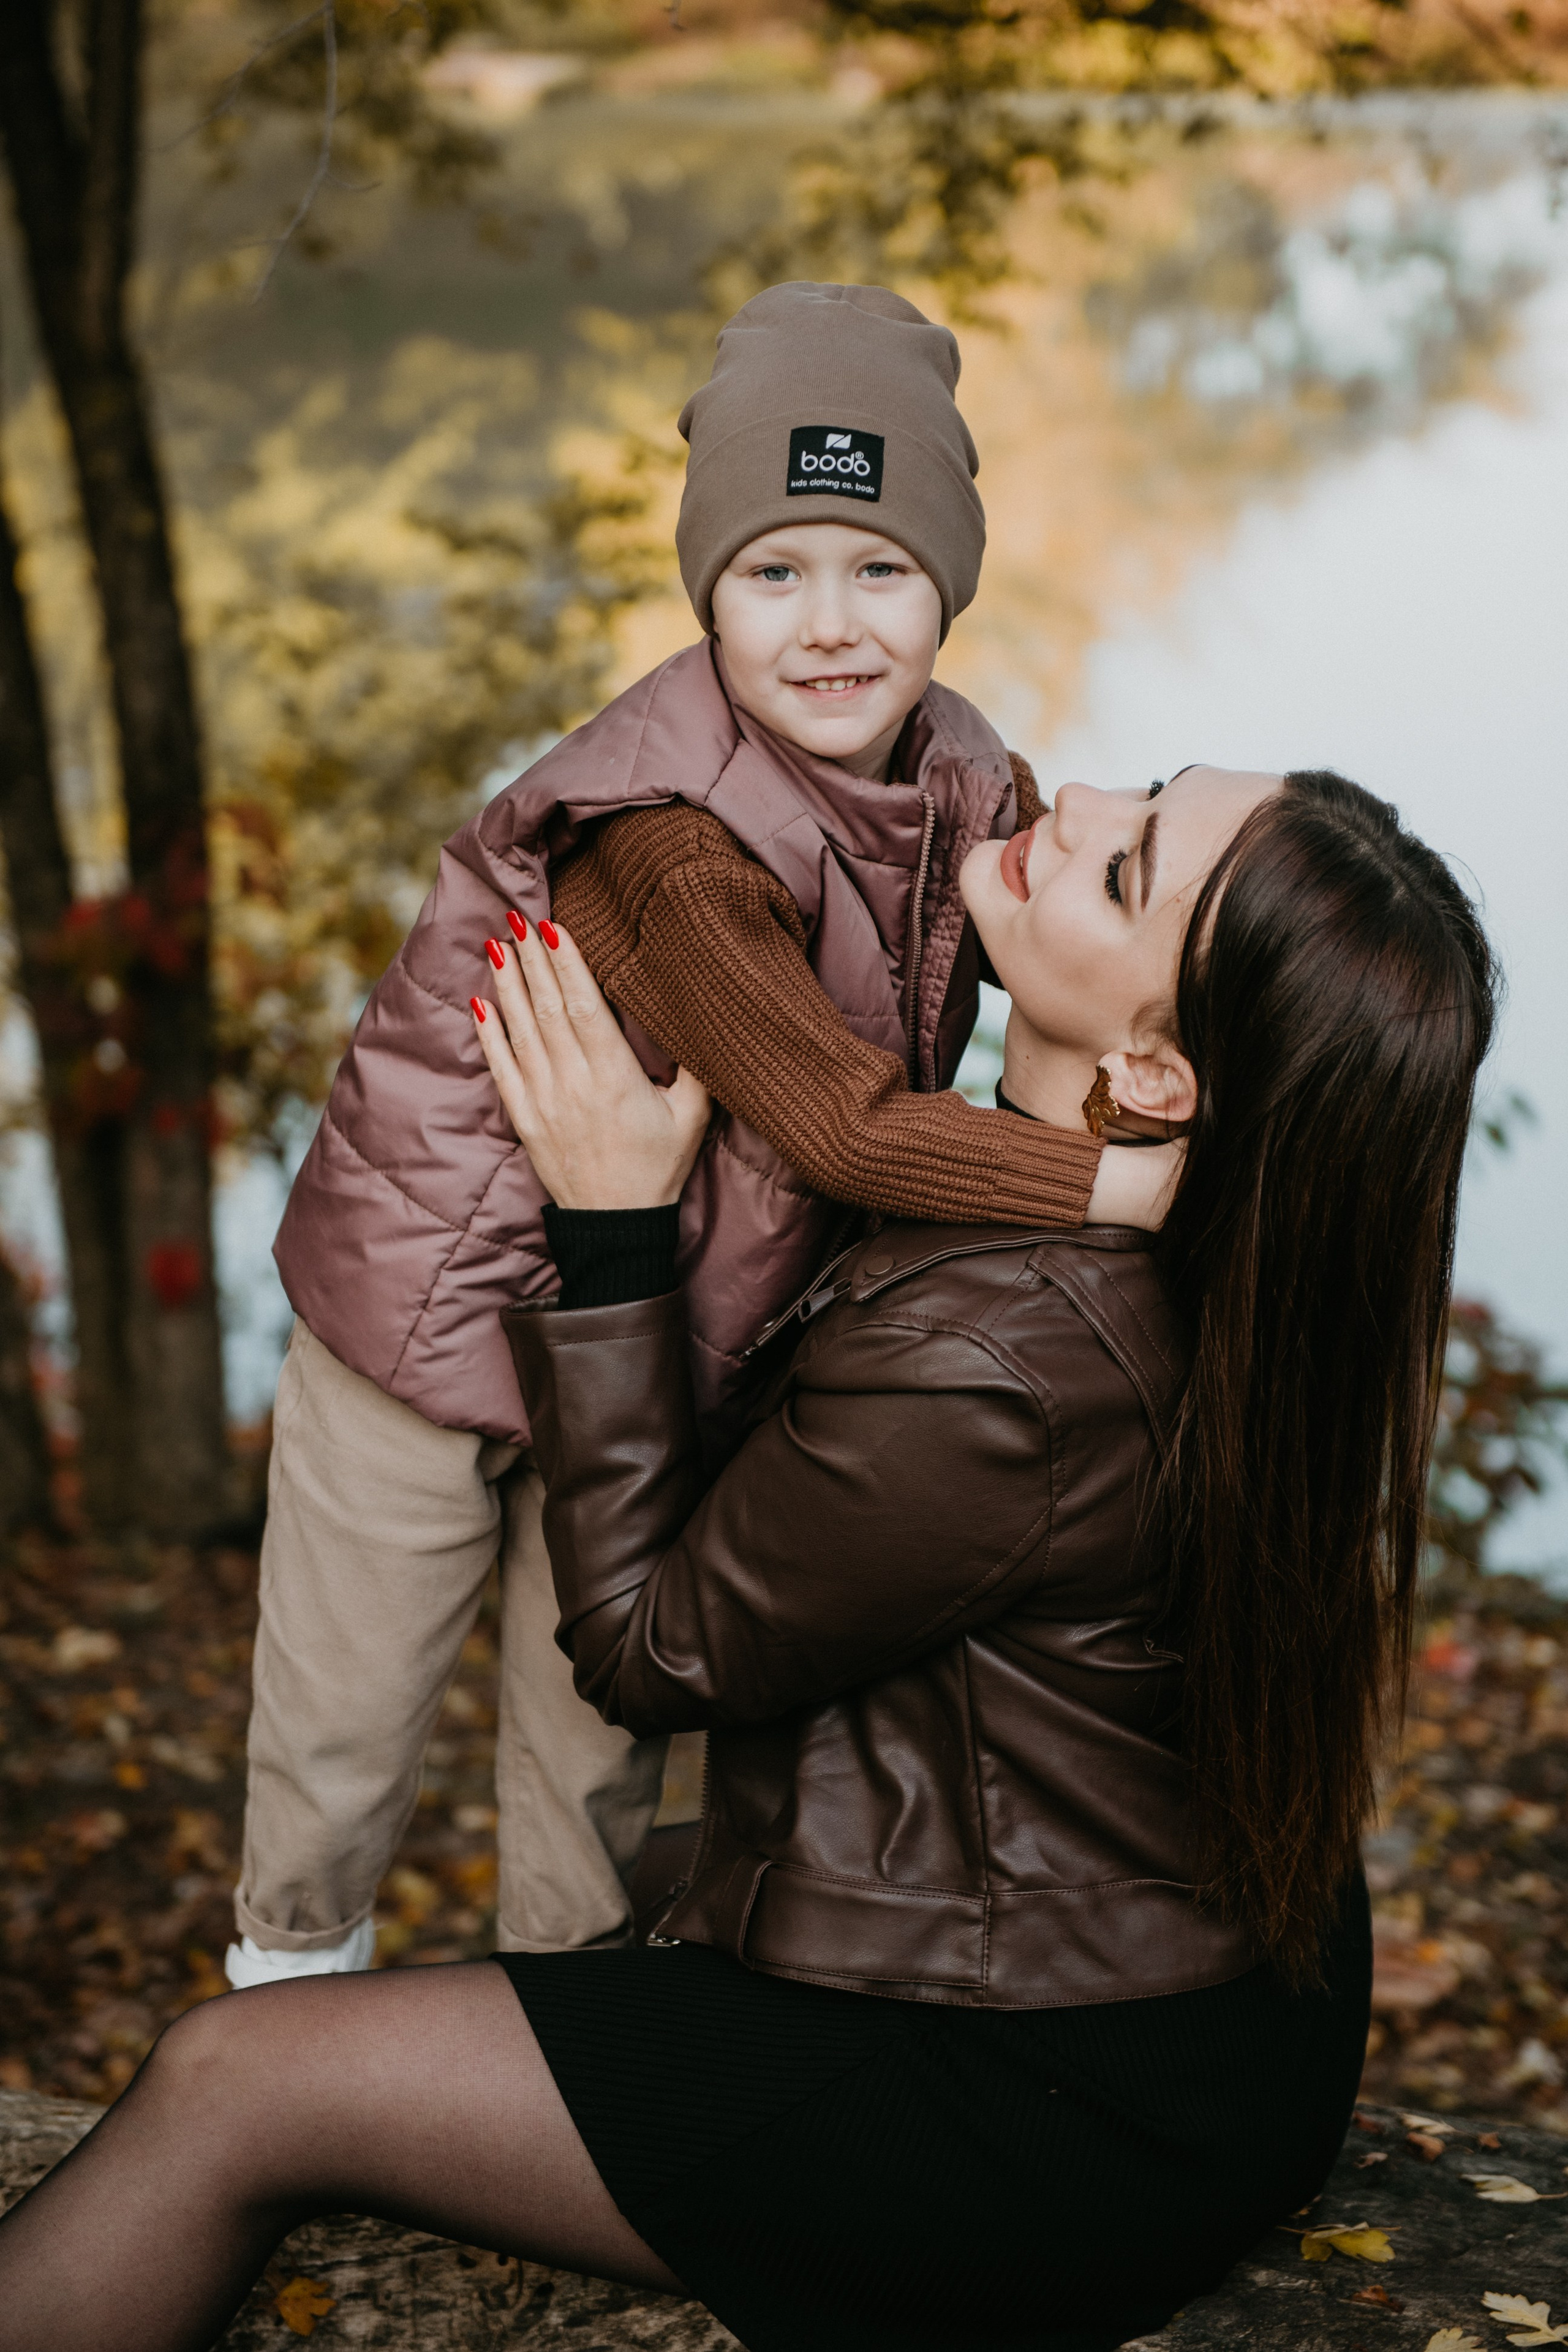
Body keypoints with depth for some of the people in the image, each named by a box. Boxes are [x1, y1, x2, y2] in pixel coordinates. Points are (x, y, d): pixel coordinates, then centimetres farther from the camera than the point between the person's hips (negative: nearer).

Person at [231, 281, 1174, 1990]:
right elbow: (839, 1123, -37)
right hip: (434, 1299, -5)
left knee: (609, 1732, 21)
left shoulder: (960, 779, -8)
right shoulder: (668, 835, -32)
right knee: (340, 1734, 13)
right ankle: (289, 2008, 41)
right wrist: (1151, 1182, -41)